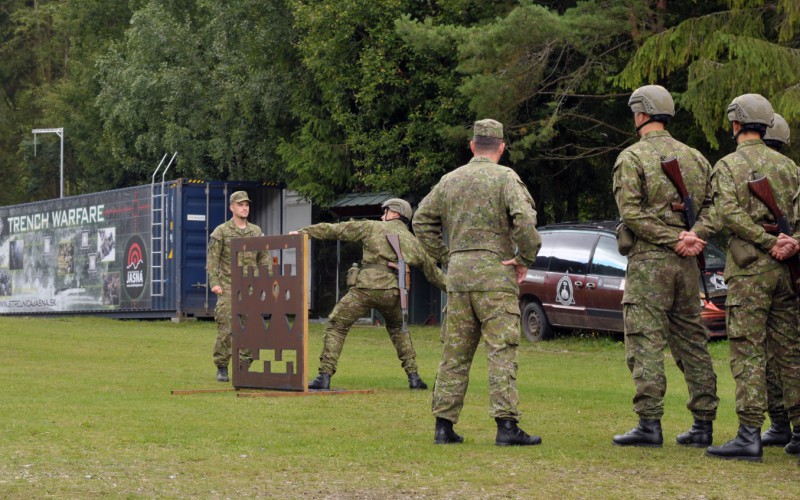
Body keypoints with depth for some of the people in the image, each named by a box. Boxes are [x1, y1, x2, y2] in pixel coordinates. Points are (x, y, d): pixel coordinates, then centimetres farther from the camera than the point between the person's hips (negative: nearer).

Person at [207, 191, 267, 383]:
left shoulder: (256, 231, 12)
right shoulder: (221, 232, 1)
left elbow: (263, 258, 15)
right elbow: (212, 259, -3)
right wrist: (214, 283, -12)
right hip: (227, 287, -3)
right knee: (225, 329, -8)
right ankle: (221, 368, 2)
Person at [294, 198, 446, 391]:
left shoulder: (373, 227, 12)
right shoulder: (412, 241, 21)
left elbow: (335, 229, 11)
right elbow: (432, 270, 30)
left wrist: (304, 232, 16)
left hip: (366, 286, -4)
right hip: (392, 291, 4)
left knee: (336, 327, 7)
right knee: (398, 329, 29)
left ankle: (324, 377, -4)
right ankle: (414, 376, 18)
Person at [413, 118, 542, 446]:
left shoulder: (450, 180, 13)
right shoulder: (505, 177, -4)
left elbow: (422, 220, 17)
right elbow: (524, 218, -18)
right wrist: (525, 259, -7)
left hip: (458, 273, 5)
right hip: (495, 272, -5)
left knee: (455, 352, 9)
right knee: (502, 350, -7)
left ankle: (444, 425, 9)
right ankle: (506, 425, -13)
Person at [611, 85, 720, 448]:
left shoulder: (632, 158, -4)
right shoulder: (694, 157, 14)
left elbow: (632, 213, -14)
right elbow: (713, 206, 7)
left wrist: (673, 238, -12)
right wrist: (694, 236, -6)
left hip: (648, 260, -6)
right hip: (687, 266, 6)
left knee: (646, 342, -5)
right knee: (691, 341, 11)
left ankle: (649, 423, -10)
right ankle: (704, 423, 12)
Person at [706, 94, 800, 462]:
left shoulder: (728, 165, -2)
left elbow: (730, 214, -16)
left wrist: (768, 241, -15)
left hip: (749, 268, -5)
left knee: (748, 351, -7)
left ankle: (749, 435, -13)